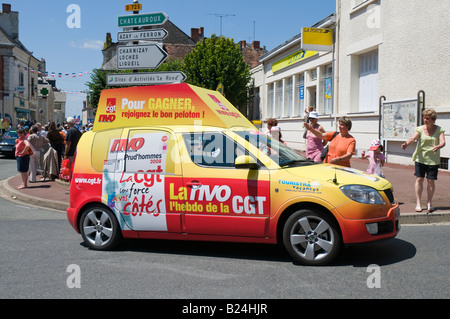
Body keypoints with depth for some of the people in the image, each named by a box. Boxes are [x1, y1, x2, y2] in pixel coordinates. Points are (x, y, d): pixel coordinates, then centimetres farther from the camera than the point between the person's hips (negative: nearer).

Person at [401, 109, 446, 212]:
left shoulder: (439, 129, -1)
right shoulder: (420, 129, -2)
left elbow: (443, 142, -15)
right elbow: (413, 138, -19)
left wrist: (438, 146, -38)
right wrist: (406, 143, -41)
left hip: (433, 159, 0)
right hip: (420, 158, 0)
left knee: (431, 181, 1)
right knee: (419, 179, -4)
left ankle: (429, 203, 16)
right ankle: (418, 203, 5)